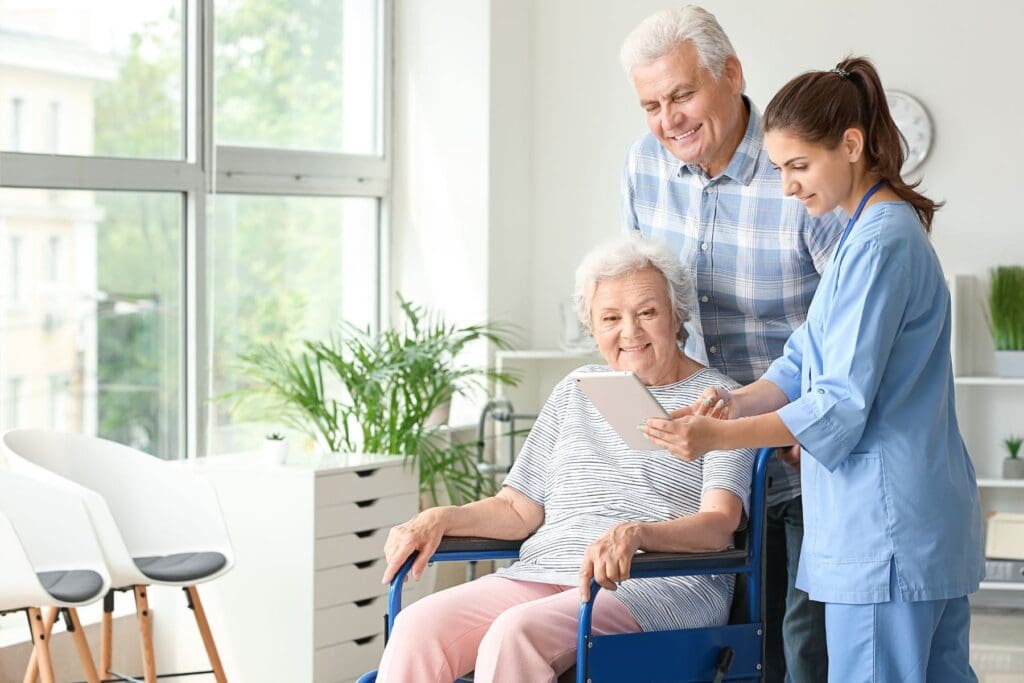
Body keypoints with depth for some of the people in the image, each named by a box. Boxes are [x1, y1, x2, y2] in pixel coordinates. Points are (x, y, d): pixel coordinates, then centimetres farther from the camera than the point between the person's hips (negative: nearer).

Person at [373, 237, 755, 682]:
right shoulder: (575, 393, 23)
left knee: (515, 633, -34)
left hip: (662, 584, -5)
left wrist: (636, 534, -29)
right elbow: (520, 509, 22)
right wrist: (442, 519, 2)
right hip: (542, 575, 5)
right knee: (417, 626, -23)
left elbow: (719, 525, -9)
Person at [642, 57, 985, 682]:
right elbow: (805, 363, 15)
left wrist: (718, 437, -19)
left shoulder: (880, 243, -16)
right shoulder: (885, 230, 17)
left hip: (886, 525, -10)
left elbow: (842, 405, -18)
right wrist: (738, 402, -2)